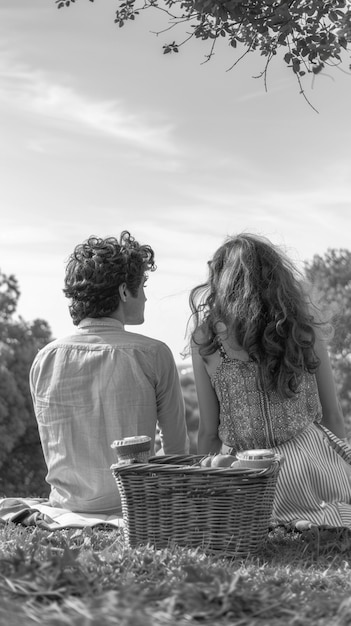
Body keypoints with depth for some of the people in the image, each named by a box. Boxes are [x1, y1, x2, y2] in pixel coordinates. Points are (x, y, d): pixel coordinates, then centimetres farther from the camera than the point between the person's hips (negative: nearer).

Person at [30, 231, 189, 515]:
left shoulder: (45, 359, -3)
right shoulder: (153, 354, -12)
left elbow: (50, 449, 7)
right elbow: (177, 447, -3)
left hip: (66, 503, 4)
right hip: (133, 505, -4)